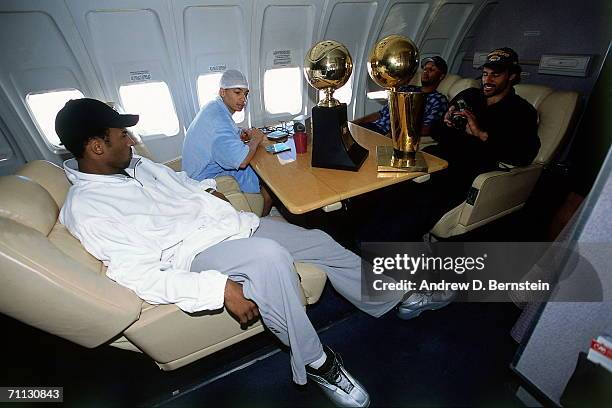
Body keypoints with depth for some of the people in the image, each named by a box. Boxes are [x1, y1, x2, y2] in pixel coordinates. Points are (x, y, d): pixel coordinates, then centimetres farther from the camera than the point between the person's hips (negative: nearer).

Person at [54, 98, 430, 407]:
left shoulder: (136, 164, 12)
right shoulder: (86, 208, -11)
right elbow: (141, 275, -20)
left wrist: (206, 188, 8)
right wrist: (220, 288, -30)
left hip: (230, 223, 8)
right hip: (197, 254, -7)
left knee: (320, 241, 1)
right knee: (268, 255, -39)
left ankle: (393, 299, 21)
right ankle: (314, 362, -14)